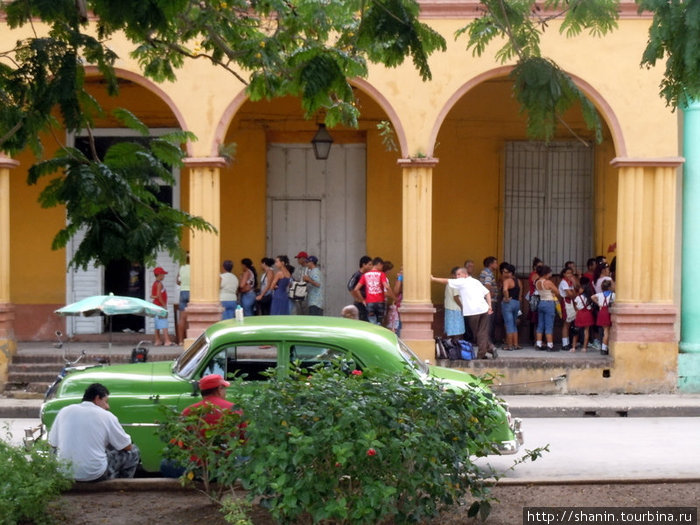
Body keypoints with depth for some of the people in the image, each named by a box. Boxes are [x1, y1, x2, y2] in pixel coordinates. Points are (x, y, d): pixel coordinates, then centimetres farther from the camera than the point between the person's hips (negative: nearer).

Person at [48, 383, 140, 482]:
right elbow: (127, 447, 3)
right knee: (133, 451, 15)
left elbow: (52, 444, 10)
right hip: (95, 475, -4)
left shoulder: (64, 411, 4)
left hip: (65, 474, 4)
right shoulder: (106, 416, -4)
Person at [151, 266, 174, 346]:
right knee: (164, 324, -12)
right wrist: (164, 304, -16)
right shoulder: (159, 284, -13)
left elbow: (152, 296, 15)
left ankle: (157, 341, 13)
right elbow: (159, 295, -21)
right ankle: (167, 341, -16)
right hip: (160, 306, -10)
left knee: (157, 324, 10)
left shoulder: (154, 283, 15)